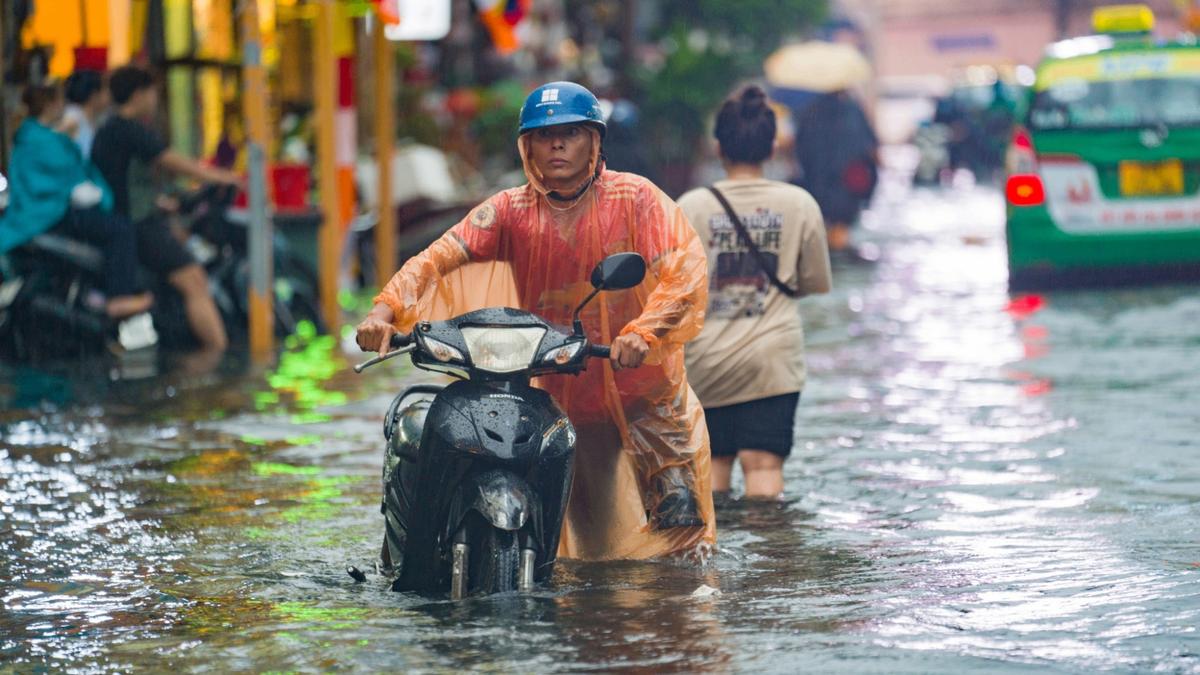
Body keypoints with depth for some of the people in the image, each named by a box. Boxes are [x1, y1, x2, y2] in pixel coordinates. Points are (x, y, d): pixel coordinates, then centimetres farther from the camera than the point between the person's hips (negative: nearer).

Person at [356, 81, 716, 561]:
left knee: (682, 537, -5)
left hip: (646, 393, -2)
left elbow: (685, 270, -20)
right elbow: (440, 255, -12)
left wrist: (642, 331, -37)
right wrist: (386, 310, -30)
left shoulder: (634, 199, -8)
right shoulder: (512, 211, 0)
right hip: (562, 400, 2)